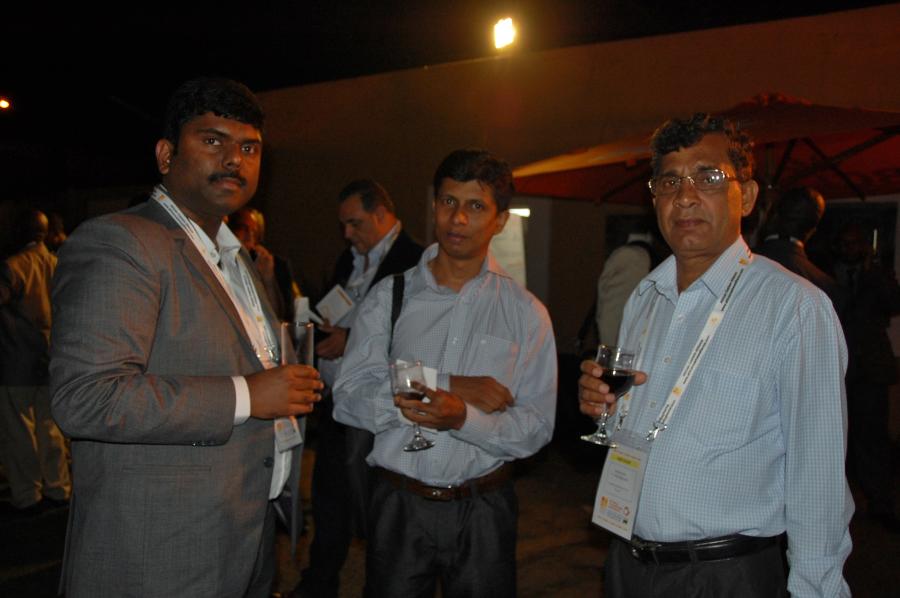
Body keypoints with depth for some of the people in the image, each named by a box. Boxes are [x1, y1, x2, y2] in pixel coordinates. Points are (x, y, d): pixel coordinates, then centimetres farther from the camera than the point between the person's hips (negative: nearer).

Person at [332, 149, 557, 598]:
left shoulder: (526, 313, 0)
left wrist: (463, 418, -24)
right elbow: (349, 399, -10)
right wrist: (452, 386, -16)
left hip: (482, 510, 0)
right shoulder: (389, 296, 0)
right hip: (397, 505, 0)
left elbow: (537, 427, -6)